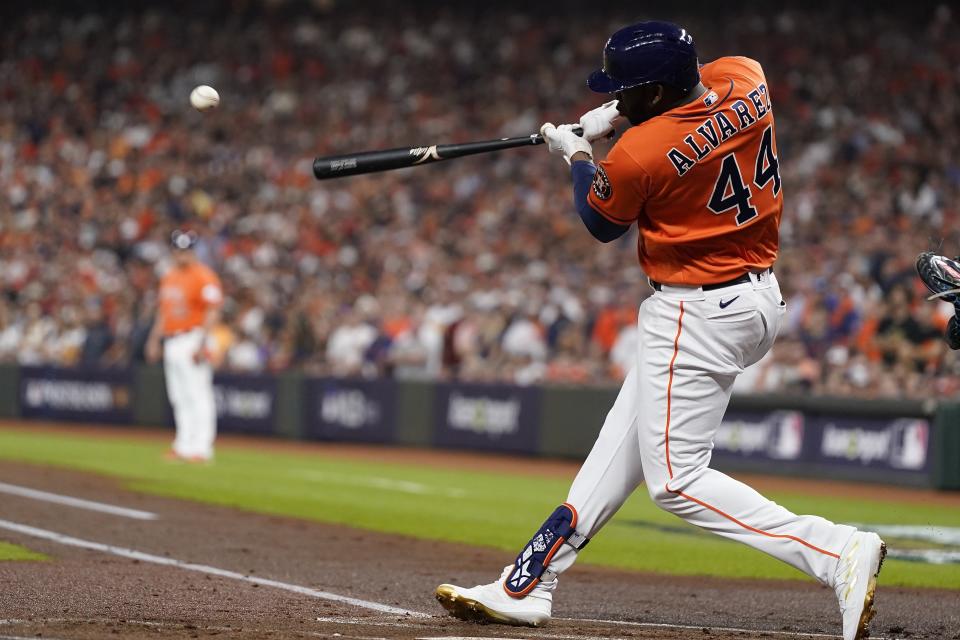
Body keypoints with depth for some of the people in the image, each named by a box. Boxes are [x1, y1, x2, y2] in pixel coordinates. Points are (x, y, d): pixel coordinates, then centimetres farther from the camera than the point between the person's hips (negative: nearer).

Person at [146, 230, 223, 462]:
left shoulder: (203, 276, -9)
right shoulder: (168, 277, 17)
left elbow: (212, 312, -15)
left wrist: (202, 344, -22)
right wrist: (154, 339, 19)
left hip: (193, 339, -9)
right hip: (171, 343, 9)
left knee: (198, 395, -10)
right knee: (179, 397, 10)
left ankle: (201, 449, -11)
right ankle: (184, 446, 15)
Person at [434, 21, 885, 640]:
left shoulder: (639, 155, -23)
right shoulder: (748, 79, -5)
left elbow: (603, 224, 0)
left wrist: (578, 157, 18)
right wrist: (616, 117, 13)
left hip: (697, 314, -10)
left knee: (677, 479, -6)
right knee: (622, 441, 16)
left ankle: (836, 550, -18)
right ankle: (529, 586, 24)